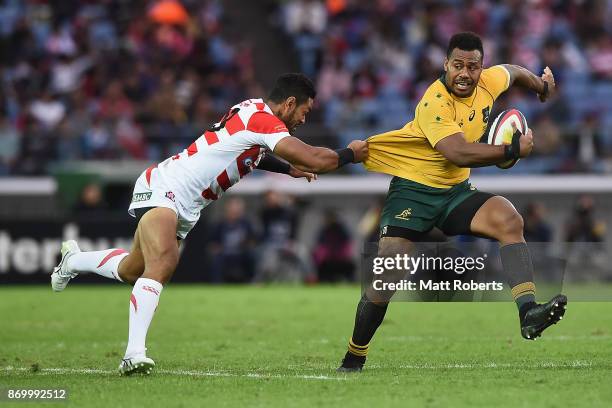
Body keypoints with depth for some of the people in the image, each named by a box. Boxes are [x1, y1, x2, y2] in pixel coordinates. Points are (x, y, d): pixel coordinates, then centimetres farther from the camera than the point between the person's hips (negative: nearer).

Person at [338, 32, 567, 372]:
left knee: (509, 219, -23)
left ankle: (528, 311, -35)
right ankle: (354, 360, 2)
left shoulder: (489, 82, -3)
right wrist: (514, 150, -27)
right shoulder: (435, 102, -23)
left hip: (456, 191, 6)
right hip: (415, 188, -5)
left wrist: (542, 85, 41)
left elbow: (514, 72, 23)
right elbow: (459, 154, -35)